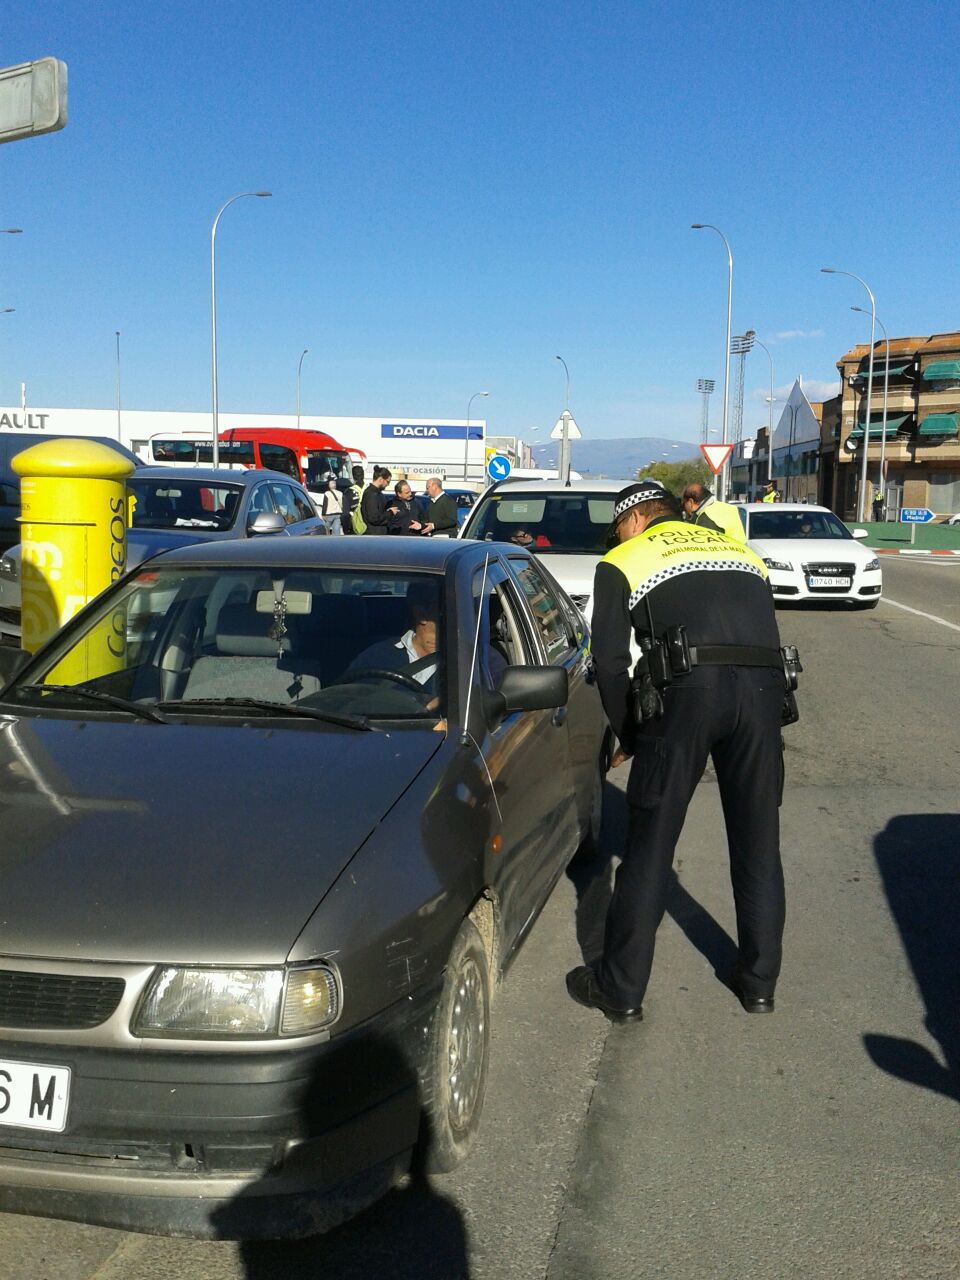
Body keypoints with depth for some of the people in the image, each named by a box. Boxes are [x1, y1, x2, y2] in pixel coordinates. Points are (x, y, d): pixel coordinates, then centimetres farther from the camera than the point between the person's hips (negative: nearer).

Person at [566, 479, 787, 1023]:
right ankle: (760, 982, 29)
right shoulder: (739, 550, 30)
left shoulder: (623, 561, 17)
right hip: (764, 687, 5)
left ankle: (621, 989, 14)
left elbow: (611, 661, 8)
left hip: (688, 688, -4)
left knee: (651, 845, 5)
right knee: (758, 844, 17)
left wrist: (629, 734, 20)